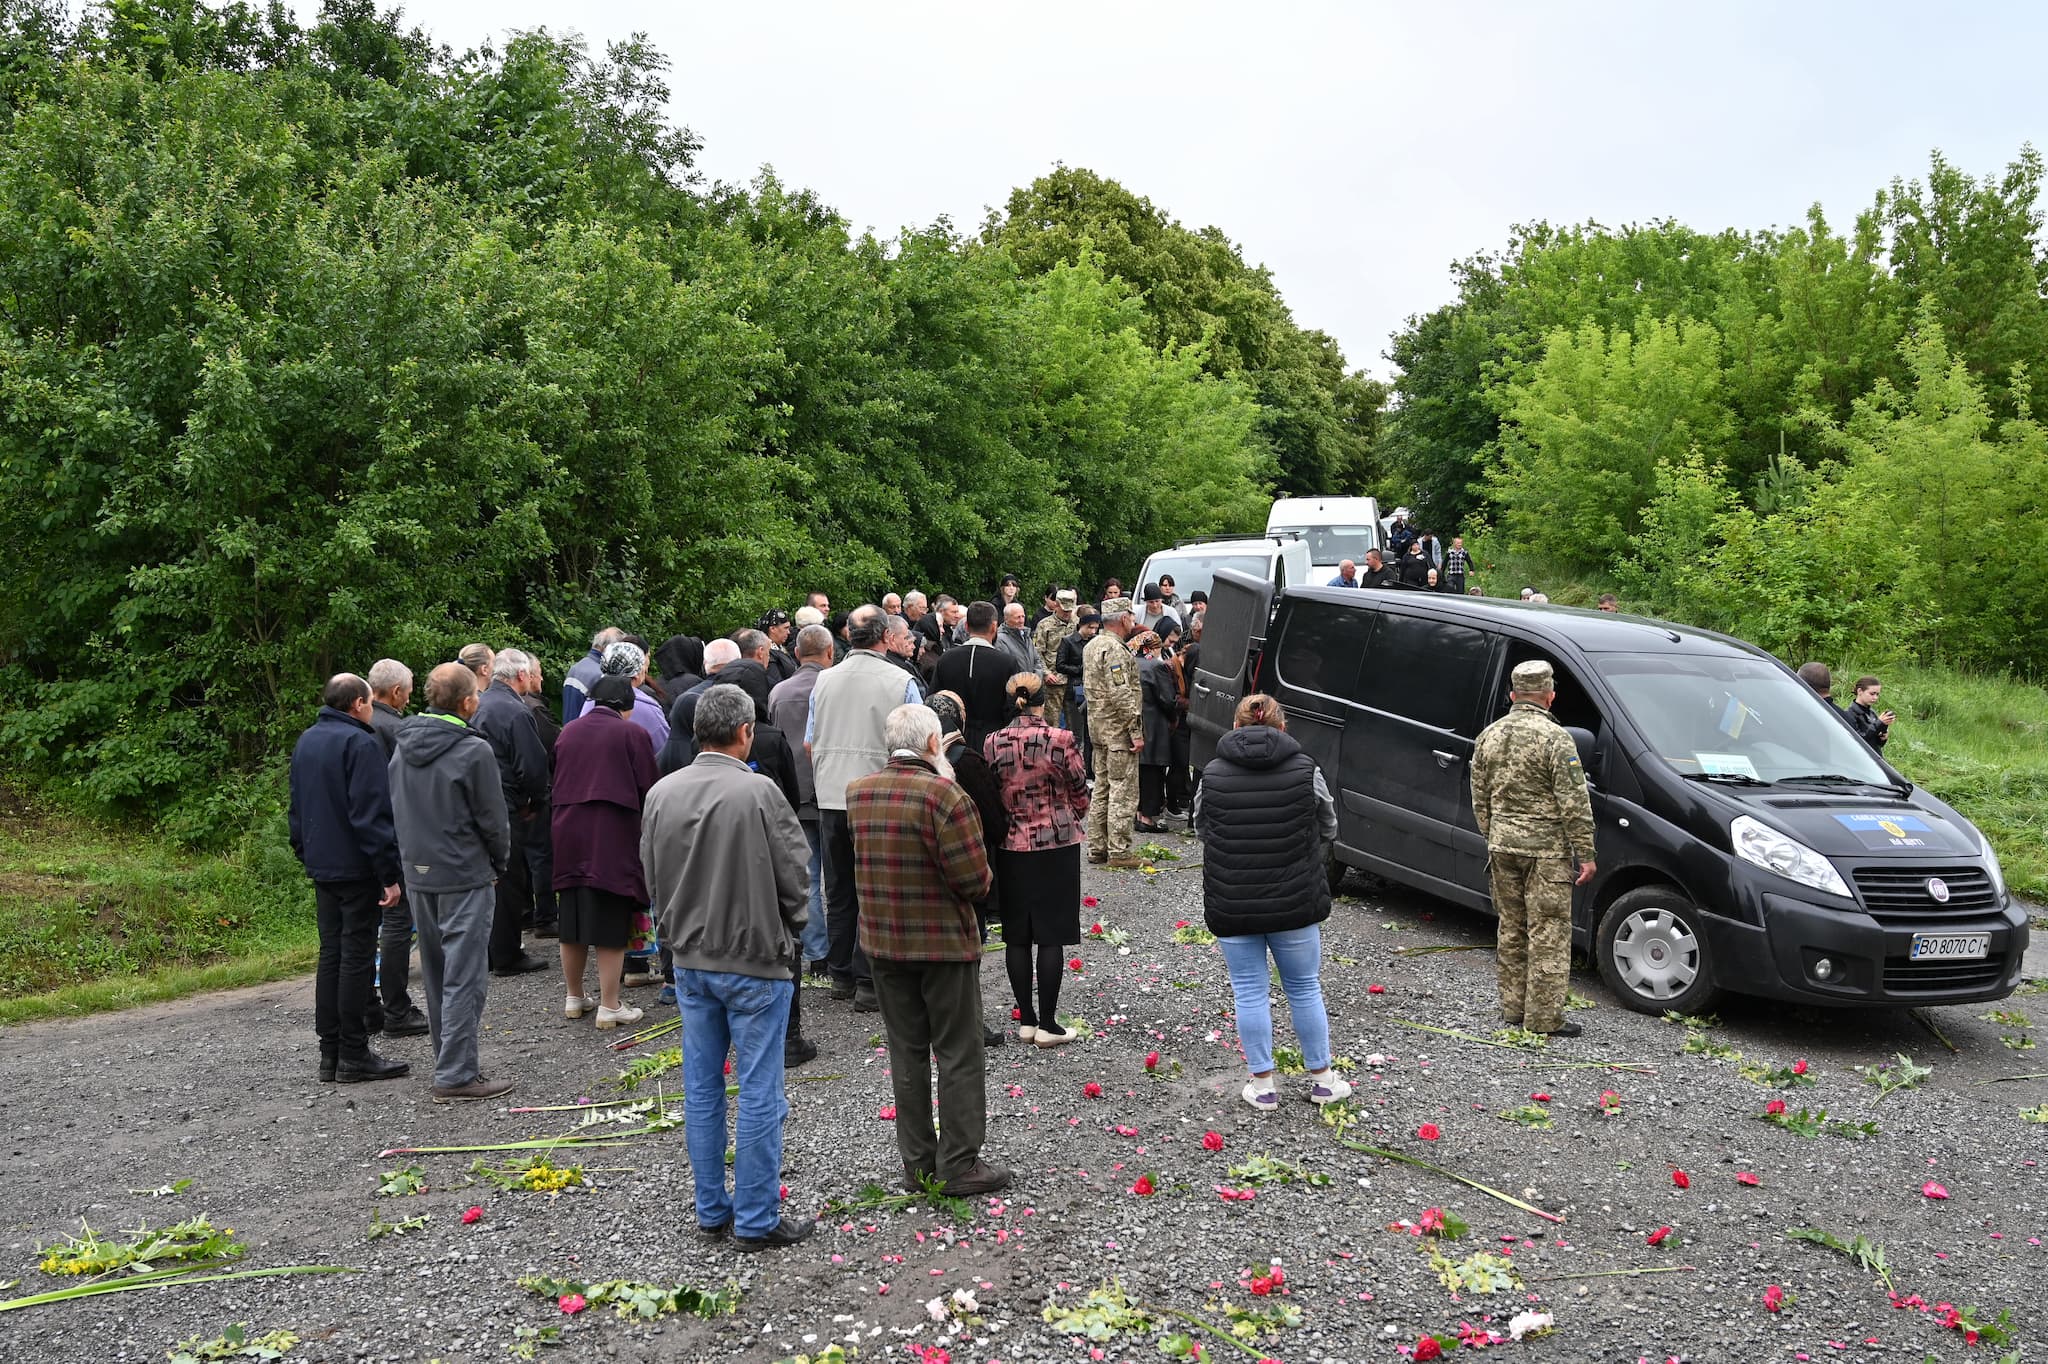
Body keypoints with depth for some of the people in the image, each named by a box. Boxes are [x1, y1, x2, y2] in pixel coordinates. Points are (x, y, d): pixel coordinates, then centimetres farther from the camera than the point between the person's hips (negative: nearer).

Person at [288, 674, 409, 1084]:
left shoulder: (305, 742, 14)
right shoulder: (361, 743, -15)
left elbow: (296, 808, 21)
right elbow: (372, 814, -19)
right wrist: (389, 873, -18)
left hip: (321, 866, 8)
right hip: (357, 868, -8)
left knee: (330, 954, 12)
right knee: (357, 957, -3)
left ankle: (330, 1052, 16)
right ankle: (354, 1055, 1)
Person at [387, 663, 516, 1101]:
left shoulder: (403, 748, 6)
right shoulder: (473, 751, -16)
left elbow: (396, 809, 13)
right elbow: (492, 819, -11)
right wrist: (501, 863, 6)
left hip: (417, 874, 8)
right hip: (463, 876, -8)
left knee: (435, 974, 17)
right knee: (464, 977, -3)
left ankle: (450, 1061, 28)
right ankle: (457, 1076, -2)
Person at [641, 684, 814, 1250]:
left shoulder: (661, 793, 0)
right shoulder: (757, 792, -17)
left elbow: (652, 875, 8)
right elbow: (794, 875, -11)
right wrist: (786, 932, 7)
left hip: (689, 961, 6)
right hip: (755, 961, -6)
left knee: (702, 1090, 14)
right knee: (759, 1095, 3)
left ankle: (712, 1210, 25)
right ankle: (757, 1220, 10)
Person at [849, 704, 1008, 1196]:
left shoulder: (856, 791, 0)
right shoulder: (945, 795, -20)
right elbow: (975, 879, -22)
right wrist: (982, 878, 2)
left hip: (881, 942, 6)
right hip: (945, 942, -6)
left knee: (907, 1052, 16)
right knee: (959, 1054, 7)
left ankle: (917, 1163, 24)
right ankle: (959, 1164, 13)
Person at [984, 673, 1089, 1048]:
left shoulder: (992, 744, -4)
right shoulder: (1060, 741, -12)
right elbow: (1080, 793, -2)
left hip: (1010, 848, 3)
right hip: (1057, 846, -3)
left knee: (1017, 936, 11)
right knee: (1051, 936, 3)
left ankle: (1026, 1020, 18)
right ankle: (1047, 1024, 7)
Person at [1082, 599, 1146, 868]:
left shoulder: (1092, 646, 13)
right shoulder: (1115, 650, -18)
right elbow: (1121, 695, -23)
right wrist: (1136, 731, -20)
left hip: (1098, 726, 10)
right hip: (1118, 729, -10)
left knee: (1103, 788, 15)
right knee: (1123, 791, -5)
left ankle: (1097, 848, 20)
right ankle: (1119, 852, -2)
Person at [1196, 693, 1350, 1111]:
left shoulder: (1212, 774, -5)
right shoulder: (1305, 770, -5)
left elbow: (1201, 829, 7)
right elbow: (1328, 831, 6)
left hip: (1231, 903, 0)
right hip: (1294, 902, 1)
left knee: (1250, 992, 9)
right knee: (1304, 987, 16)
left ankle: (1262, 1084, 16)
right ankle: (1322, 1078, 26)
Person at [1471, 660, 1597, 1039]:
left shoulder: (1489, 736, 8)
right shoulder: (1555, 738, -13)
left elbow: (1480, 799, 14)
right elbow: (1574, 804, -13)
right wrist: (1586, 855, -8)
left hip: (1502, 847, 6)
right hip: (1546, 850, -6)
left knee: (1511, 930, 15)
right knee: (1549, 934, 0)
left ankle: (1513, 1007, 21)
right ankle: (1543, 1017, 2)